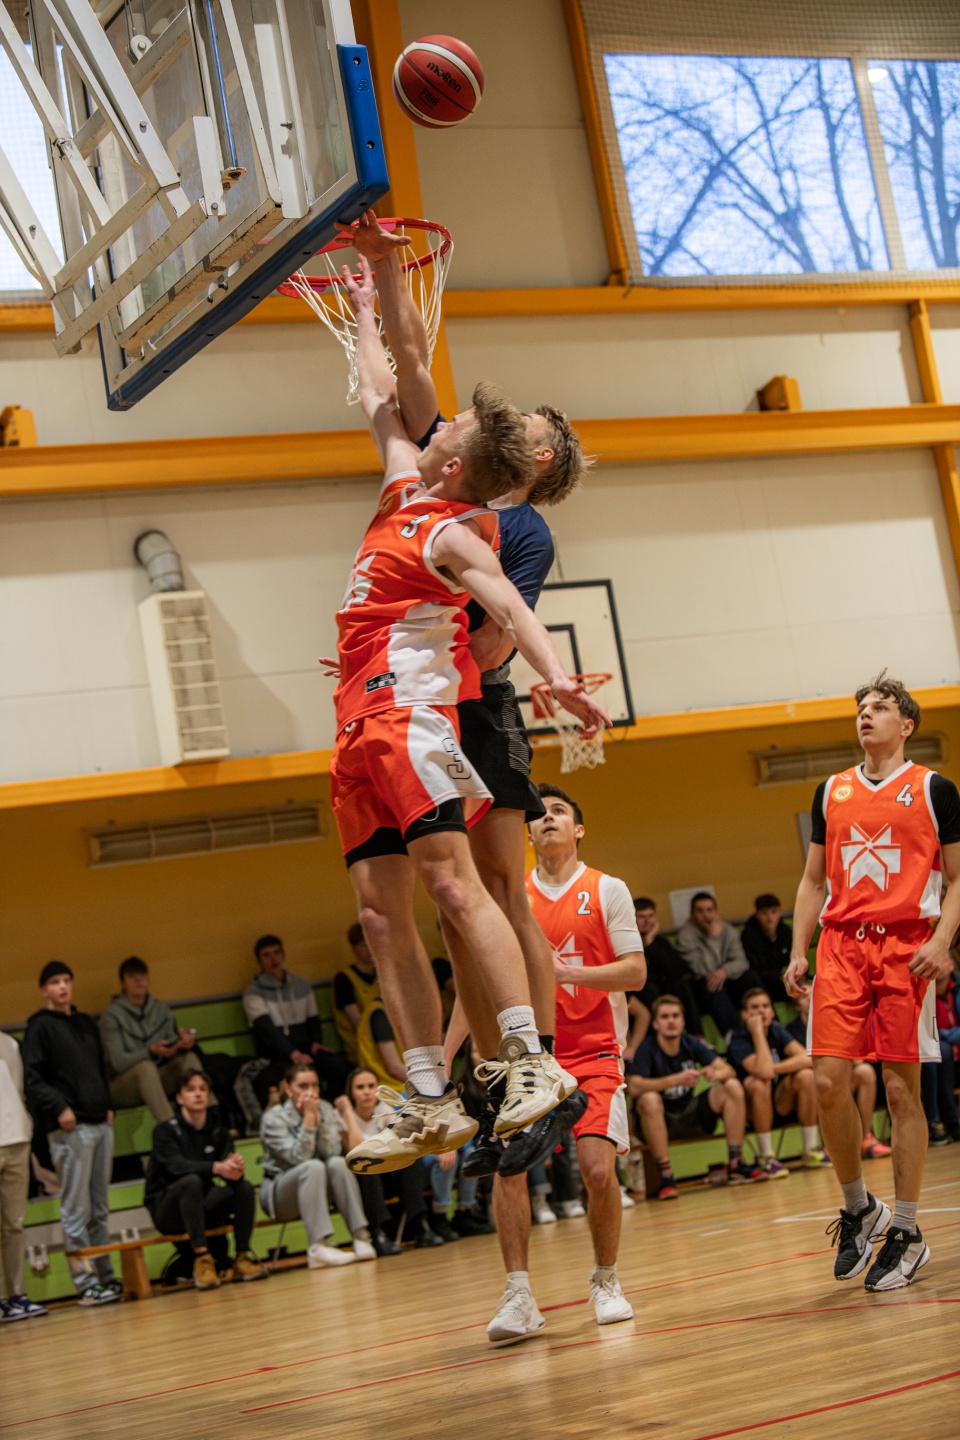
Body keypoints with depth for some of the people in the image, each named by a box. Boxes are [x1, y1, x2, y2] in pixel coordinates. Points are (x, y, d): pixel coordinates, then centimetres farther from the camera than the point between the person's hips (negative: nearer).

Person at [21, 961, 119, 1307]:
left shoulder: (86, 1023, 19)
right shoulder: (40, 1026, -1)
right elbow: (33, 1080, -8)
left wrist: (108, 1106, 11)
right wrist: (59, 1109, -18)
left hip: (101, 1123, 6)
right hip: (70, 1128, -6)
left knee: (99, 1209, 10)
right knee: (76, 1209, -6)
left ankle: (105, 1276, 14)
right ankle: (86, 1282, -5)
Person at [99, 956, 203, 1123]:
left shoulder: (162, 1009, 9)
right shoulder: (112, 1014, -7)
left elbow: (173, 1052, 3)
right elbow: (118, 1061, -16)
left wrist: (184, 1044, -21)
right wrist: (152, 1051, -32)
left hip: (157, 1080, 5)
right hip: (122, 1087, -5)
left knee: (189, 1058, -20)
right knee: (146, 1067, -36)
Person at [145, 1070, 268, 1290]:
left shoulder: (219, 1133, 7)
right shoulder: (166, 1130, -7)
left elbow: (230, 1169, -8)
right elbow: (176, 1165, -26)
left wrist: (235, 1168, -35)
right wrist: (215, 1168, -43)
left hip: (202, 1208, 4)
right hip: (168, 1211, -4)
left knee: (244, 1187, -20)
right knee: (191, 1181, -34)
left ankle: (243, 1257, -16)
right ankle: (201, 1257, -36)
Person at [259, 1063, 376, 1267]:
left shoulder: (325, 1110, 0)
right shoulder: (274, 1117, -12)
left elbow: (333, 1151, -14)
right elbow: (298, 1157, -23)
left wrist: (317, 1118, -21)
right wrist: (308, 1118, -24)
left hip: (317, 1187, 4)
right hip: (279, 1194, -4)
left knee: (338, 1163, -26)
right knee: (313, 1167, -33)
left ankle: (361, 1237, -31)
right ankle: (317, 1248, -43)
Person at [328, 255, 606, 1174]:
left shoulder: (456, 534, -8)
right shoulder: (406, 489, 16)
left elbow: (509, 608, -25)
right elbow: (379, 401, 33)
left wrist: (557, 677, -43)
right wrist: (364, 312, 42)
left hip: (412, 718, -9)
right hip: (361, 728, 9)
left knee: (453, 884, -18)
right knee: (381, 915, 2)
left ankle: (531, 1060, -18)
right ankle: (429, 1104, 2)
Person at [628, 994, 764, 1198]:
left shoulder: (691, 1044, 0)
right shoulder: (648, 1049, -14)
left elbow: (729, 1070, -5)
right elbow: (634, 1087, -29)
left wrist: (717, 1073, -30)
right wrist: (677, 1079, -37)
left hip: (690, 1117, 5)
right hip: (660, 1121, -5)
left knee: (733, 1087, -12)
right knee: (650, 1099, -37)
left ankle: (735, 1165, -9)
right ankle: (665, 1175, -31)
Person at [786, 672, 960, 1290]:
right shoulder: (832, 792, 15)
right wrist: (798, 953, 9)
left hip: (906, 948, -3)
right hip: (841, 945, 3)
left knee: (902, 1087, -2)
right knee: (828, 1081, -7)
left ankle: (906, 1234, 7)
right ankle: (859, 1208, 13)